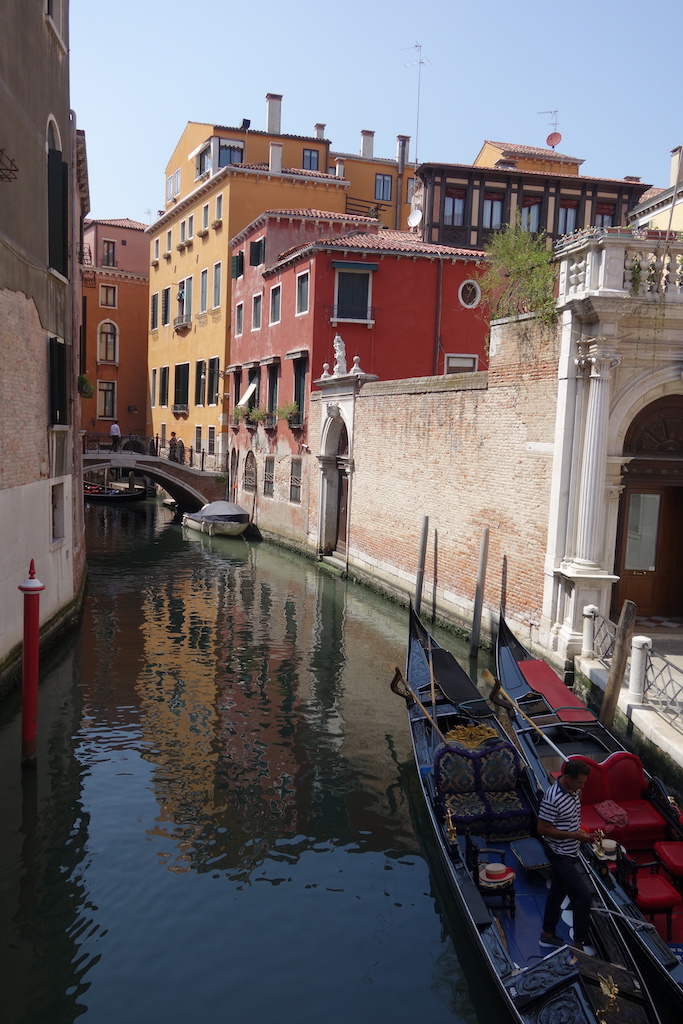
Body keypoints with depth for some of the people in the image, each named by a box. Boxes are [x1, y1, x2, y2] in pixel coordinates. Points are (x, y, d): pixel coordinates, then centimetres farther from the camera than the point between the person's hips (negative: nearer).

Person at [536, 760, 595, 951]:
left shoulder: (575, 790, 0)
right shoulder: (553, 798, -28)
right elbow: (542, 829, -24)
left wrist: (581, 831, 0)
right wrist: (573, 835, -24)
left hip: (570, 852, 9)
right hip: (560, 854, -9)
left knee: (557, 891, 20)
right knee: (584, 894, -9)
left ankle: (547, 935, 35)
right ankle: (578, 943, 3)